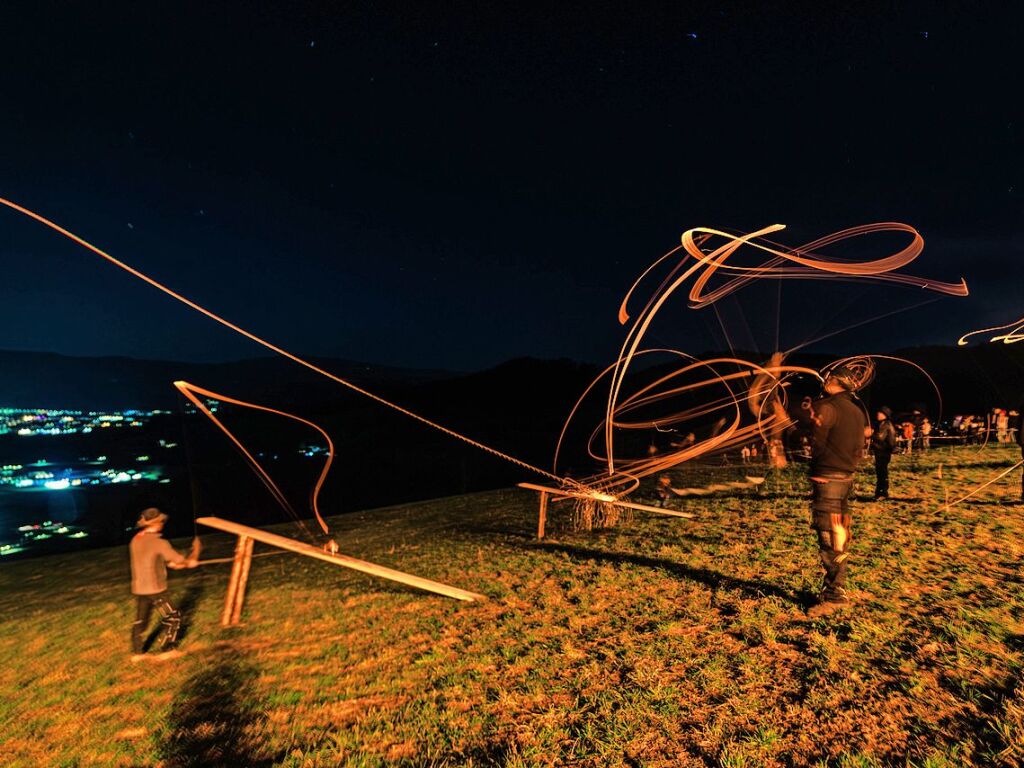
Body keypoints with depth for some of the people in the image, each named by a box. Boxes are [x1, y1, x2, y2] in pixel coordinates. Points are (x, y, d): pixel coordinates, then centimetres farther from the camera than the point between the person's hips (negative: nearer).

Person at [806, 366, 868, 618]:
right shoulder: (857, 411, 13)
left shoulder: (826, 407, -13)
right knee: (838, 537, 14)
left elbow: (816, 445, -12)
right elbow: (859, 449, 15)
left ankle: (835, 595, 1)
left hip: (826, 479, -9)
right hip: (846, 477, 9)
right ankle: (836, 588, 23)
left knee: (828, 538, -4)